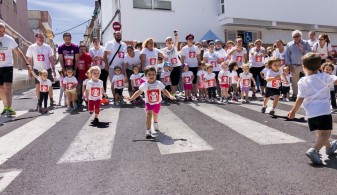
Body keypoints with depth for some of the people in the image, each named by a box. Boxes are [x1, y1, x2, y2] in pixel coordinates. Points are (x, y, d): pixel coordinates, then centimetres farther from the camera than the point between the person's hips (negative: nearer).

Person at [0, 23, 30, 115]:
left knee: (8, 86, -13)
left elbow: (18, 52, 0)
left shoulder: (9, 39, -4)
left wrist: (27, 63, -5)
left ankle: (9, 107, -13)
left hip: (7, 66, -3)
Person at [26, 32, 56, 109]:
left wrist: (53, 69, -2)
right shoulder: (31, 47, -1)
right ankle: (39, 102, 13)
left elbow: (51, 59, 2)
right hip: (37, 70, 0)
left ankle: (51, 100, 15)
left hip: (47, 69, 0)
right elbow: (30, 60, 4)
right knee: (38, 86, 4)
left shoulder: (47, 47, 0)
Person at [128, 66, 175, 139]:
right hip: (148, 103, -2)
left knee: (155, 114, 23)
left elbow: (164, 91, -14)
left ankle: (155, 123, 57)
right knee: (149, 114, -21)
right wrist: (131, 98, -19)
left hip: (157, 103, 2)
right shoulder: (144, 85, -16)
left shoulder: (159, 83, -16)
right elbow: (139, 92, -11)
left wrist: (170, 96, -30)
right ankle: (148, 131, -21)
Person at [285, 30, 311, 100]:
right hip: (294, 66, 1)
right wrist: (289, 65, -3)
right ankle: (295, 95, 21)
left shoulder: (306, 43, 3)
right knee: (295, 81, 9)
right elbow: (287, 55, 4)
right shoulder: (289, 44, 5)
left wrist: (303, 50, -18)